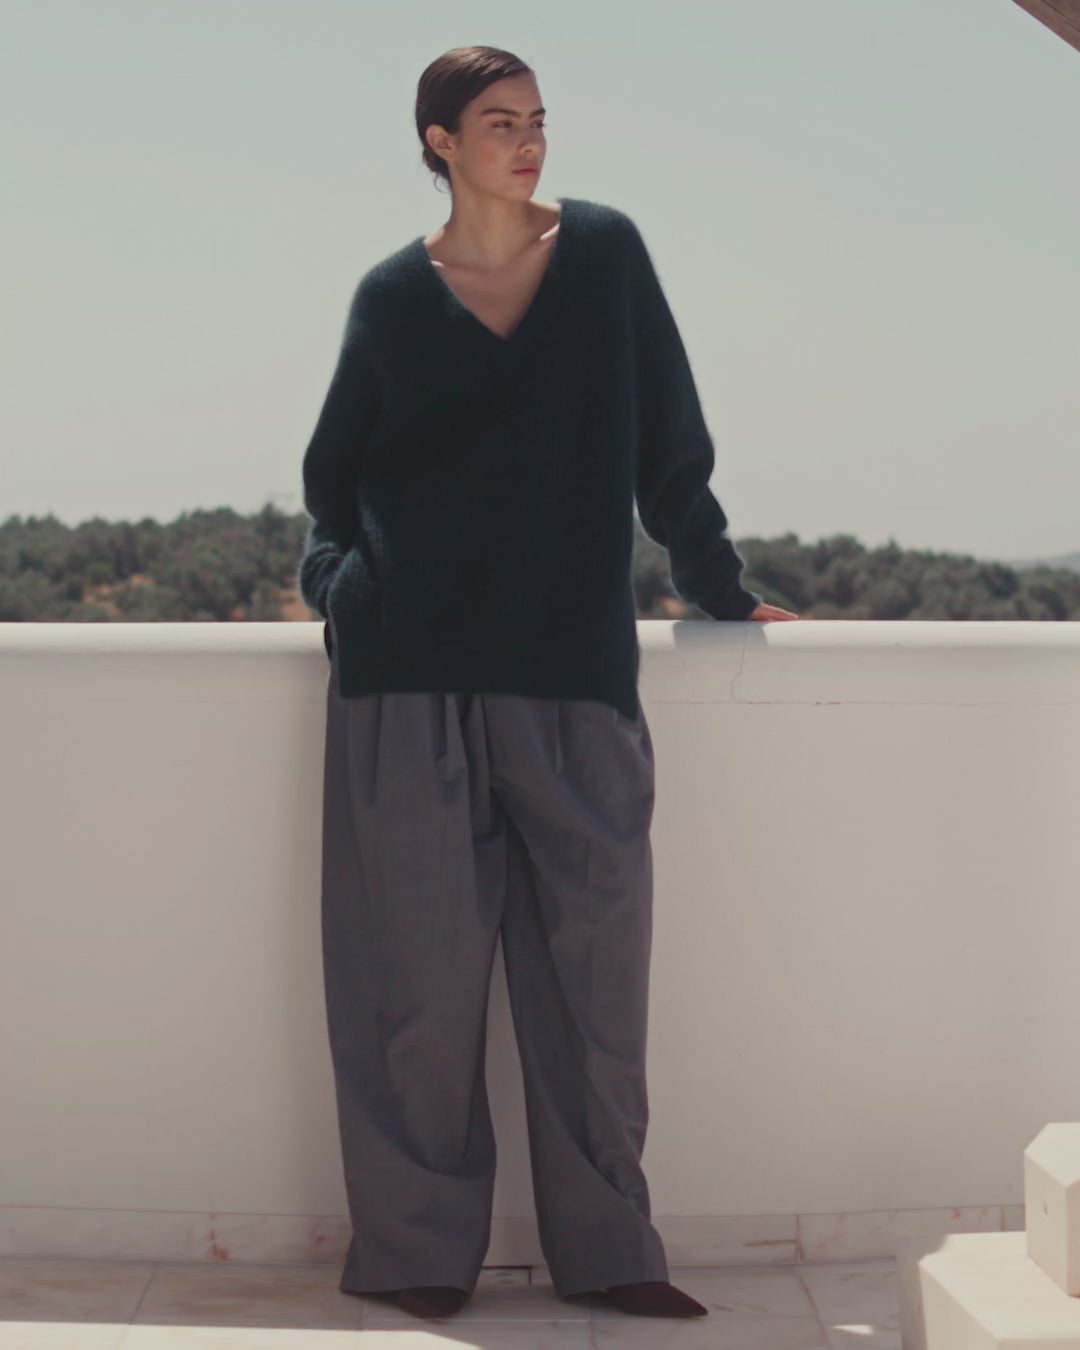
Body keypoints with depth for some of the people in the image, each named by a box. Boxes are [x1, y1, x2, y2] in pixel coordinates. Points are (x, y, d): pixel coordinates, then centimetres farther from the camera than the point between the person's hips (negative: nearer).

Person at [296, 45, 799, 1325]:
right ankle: (415, 1249, 11)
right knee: (419, 969, 0)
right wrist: (338, 575, 4)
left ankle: (607, 1246, 13)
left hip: (575, 669, 1)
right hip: (410, 675, -1)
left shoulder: (605, 251, 8)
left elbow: (667, 439, 11)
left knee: (593, 962, 1)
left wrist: (716, 584, 15)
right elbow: (334, 472, 17)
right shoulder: (391, 294, 6)